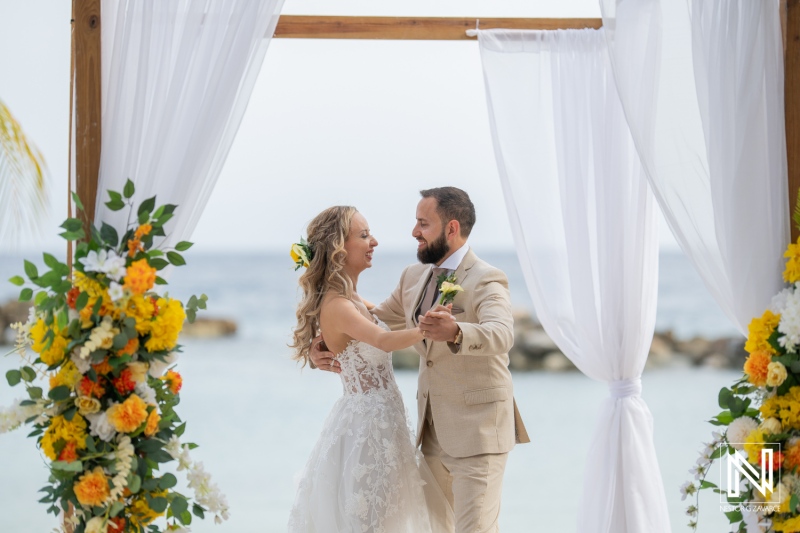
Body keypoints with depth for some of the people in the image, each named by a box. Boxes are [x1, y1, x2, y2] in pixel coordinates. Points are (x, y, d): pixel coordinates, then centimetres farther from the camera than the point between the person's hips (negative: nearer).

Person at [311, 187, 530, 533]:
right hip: (433, 430, 8)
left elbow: (500, 335, -35)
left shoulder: (486, 281, -16)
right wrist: (327, 347, 1)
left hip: (477, 430, -8)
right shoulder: (414, 277, 9)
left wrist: (454, 332, -56)